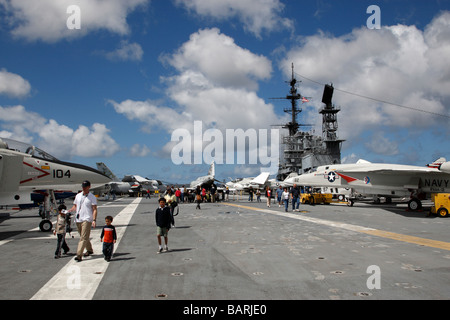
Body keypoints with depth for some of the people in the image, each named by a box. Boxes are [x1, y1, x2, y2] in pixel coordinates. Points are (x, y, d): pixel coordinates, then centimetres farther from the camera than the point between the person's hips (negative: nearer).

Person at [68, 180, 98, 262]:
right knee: (83, 237, 16)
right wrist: (69, 210, -2)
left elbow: (94, 209, -6)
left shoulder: (92, 197, -2)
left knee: (83, 238, -12)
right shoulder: (78, 196, 14)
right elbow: (75, 206, 20)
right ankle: (89, 250, 34)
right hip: (78, 219, 6)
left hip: (87, 219, -6)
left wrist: (94, 220, -17)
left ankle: (79, 255, -17)